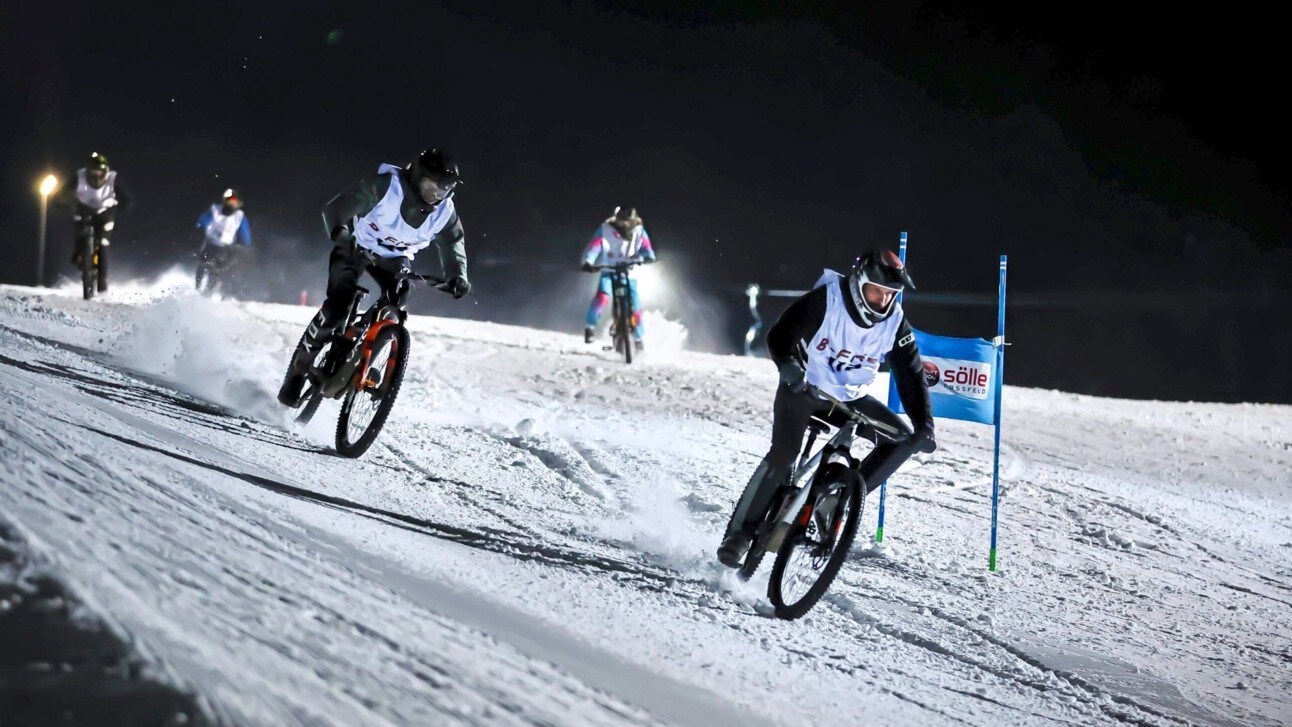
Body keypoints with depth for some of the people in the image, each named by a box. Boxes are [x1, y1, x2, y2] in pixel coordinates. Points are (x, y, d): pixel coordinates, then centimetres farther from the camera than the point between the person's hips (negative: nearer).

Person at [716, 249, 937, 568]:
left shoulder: (895, 321, -10)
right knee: (783, 454, -25)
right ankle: (740, 532, -15)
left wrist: (924, 426, -18)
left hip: (850, 398, 5)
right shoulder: (825, 300, -21)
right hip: (801, 388, -5)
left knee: (903, 439, -13)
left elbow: (911, 375, -7)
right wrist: (789, 365, -44)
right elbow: (780, 335, -23)